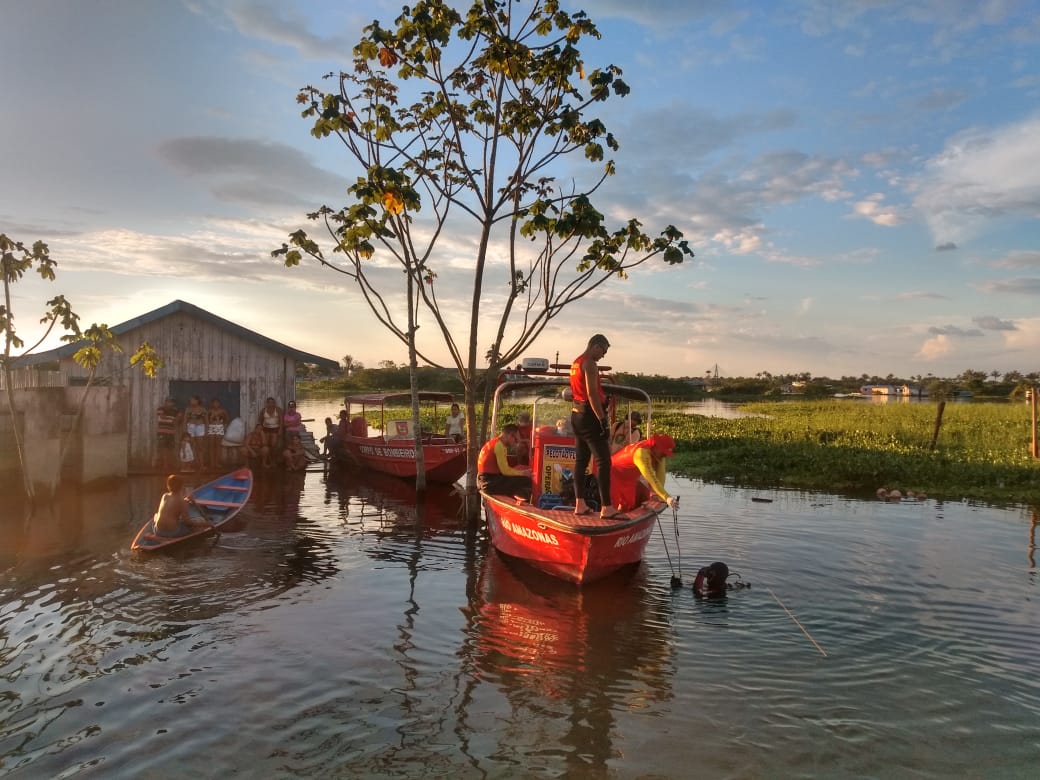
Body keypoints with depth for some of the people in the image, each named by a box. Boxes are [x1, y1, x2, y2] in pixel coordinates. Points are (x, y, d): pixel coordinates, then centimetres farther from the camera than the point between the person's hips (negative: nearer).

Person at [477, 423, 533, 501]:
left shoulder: (494, 442, 17)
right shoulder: (499, 445, -12)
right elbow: (505, 471, -17)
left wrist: (520, 471, 10)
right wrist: (523, 473, -4)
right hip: (491, 483, -10)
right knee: (526, 481, -16)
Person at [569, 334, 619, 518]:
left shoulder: (576, 362, 17)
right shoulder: (590, 364, -13)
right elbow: (592, 394, -21)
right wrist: (603, 420, -21)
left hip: (576, 414, 10)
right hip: (589, 415, -10)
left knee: (581, 460, 12)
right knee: (603, 461, -9)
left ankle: (580, 504, 14)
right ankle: (606, 507, -11)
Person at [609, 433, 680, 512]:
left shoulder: (659, 453, -8)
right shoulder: (641, 453, -35)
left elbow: (660, 474, -13)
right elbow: (652, 479, -41)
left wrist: (659, 494, -24)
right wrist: (667, 498, -47)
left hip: (628, 479, 9)